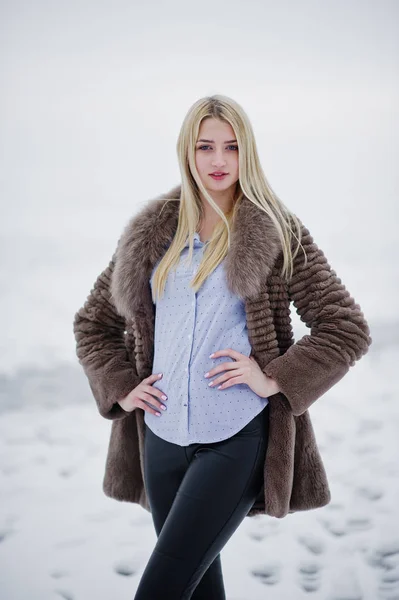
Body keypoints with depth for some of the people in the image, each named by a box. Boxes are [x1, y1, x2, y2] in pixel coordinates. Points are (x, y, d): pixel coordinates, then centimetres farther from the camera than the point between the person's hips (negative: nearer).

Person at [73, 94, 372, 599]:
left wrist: (275, 380, -11)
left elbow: (348, 329, -3)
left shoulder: (278, 234, -3)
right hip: (162, 438, 4)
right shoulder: (151, 234, 7)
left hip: (238, 441, -4)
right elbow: (92, 320, 17)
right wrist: (120, 388, 4)